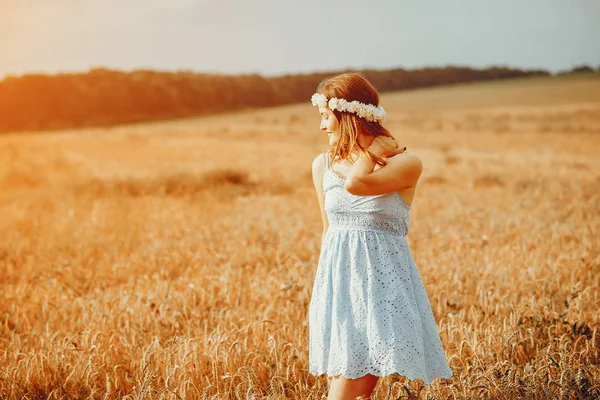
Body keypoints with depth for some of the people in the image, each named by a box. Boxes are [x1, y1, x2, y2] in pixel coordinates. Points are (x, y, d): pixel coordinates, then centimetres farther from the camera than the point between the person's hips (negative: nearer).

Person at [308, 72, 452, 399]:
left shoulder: (405, 164, -7)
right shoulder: (322, 165, 7)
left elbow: (356, 184, -25)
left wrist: (376, 146, -8)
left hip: (382, 279, -4)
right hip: (338, 279, 4)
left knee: (361, 371, -10)